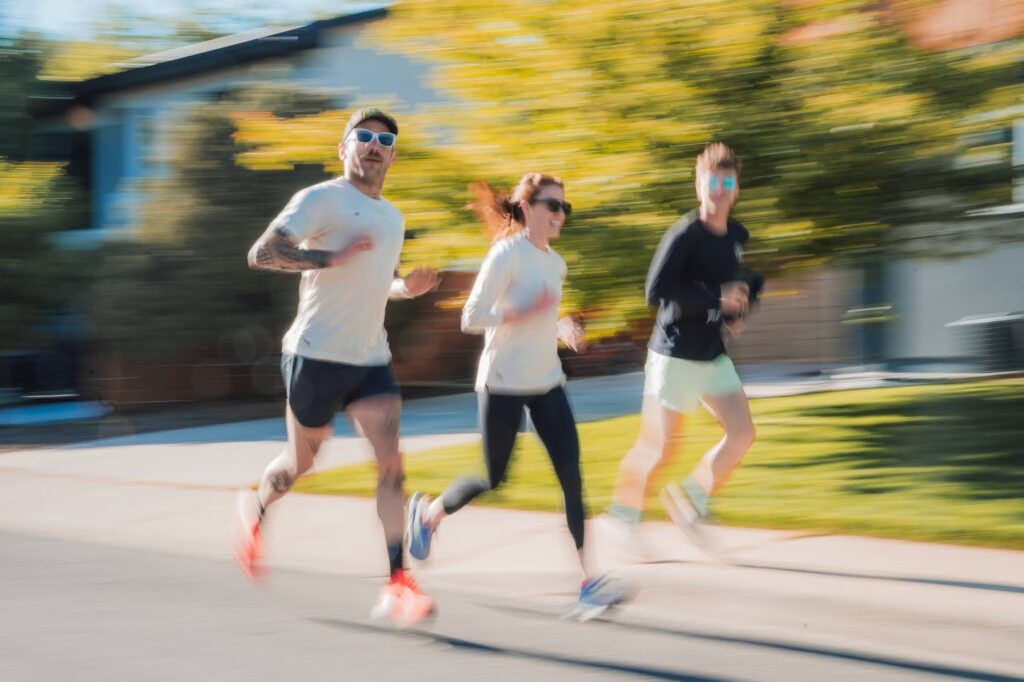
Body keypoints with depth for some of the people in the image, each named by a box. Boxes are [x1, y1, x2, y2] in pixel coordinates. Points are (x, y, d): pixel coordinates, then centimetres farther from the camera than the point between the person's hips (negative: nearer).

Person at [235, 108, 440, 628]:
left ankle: (396, 585, -14)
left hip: (371, 359, 6)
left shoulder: (393, 218, 16)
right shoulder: (321, 199, -8)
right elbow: (261, 254, -17)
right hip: (318, 355, -6)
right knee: (301, 463, 9)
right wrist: (331, 257, -26)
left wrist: (407, 287, 8)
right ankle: (256, 513, 43)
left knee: (391, 463, -10)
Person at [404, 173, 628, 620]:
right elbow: (471, 319, -17)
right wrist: (524, 312, -25)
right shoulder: (506, 255, -13)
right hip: (503, 386, -6)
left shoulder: (555, 263, 10)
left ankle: (588, 582, -8)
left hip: (547, 385, 6)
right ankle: (427, 512, 36)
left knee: (572, 477, -7)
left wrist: (563, 330, 4)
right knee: (494, 482, 6)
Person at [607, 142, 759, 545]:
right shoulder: (684, 235, -17)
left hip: (714, 356, 7)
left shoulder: (739, 237, 6)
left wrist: (741, 309, 3)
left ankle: (690, 497, 13)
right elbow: (657, 290, -27)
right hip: (676, 355, -7)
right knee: (659, 446, -2)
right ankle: (622, 514, 19)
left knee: (742, 433, -4)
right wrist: (717, 297, -24)